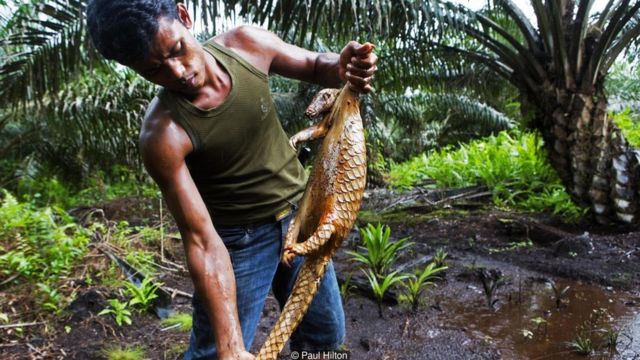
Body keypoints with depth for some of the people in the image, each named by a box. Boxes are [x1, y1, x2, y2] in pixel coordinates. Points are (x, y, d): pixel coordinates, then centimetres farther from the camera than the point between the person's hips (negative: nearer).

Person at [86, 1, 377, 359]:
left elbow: (316, 66, 3)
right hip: (239, 239, -4)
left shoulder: (247, 44, -14)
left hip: (301, 215, 5)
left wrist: (343, 67, -22)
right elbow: (203, 242, -28)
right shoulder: (163, 135, -27)